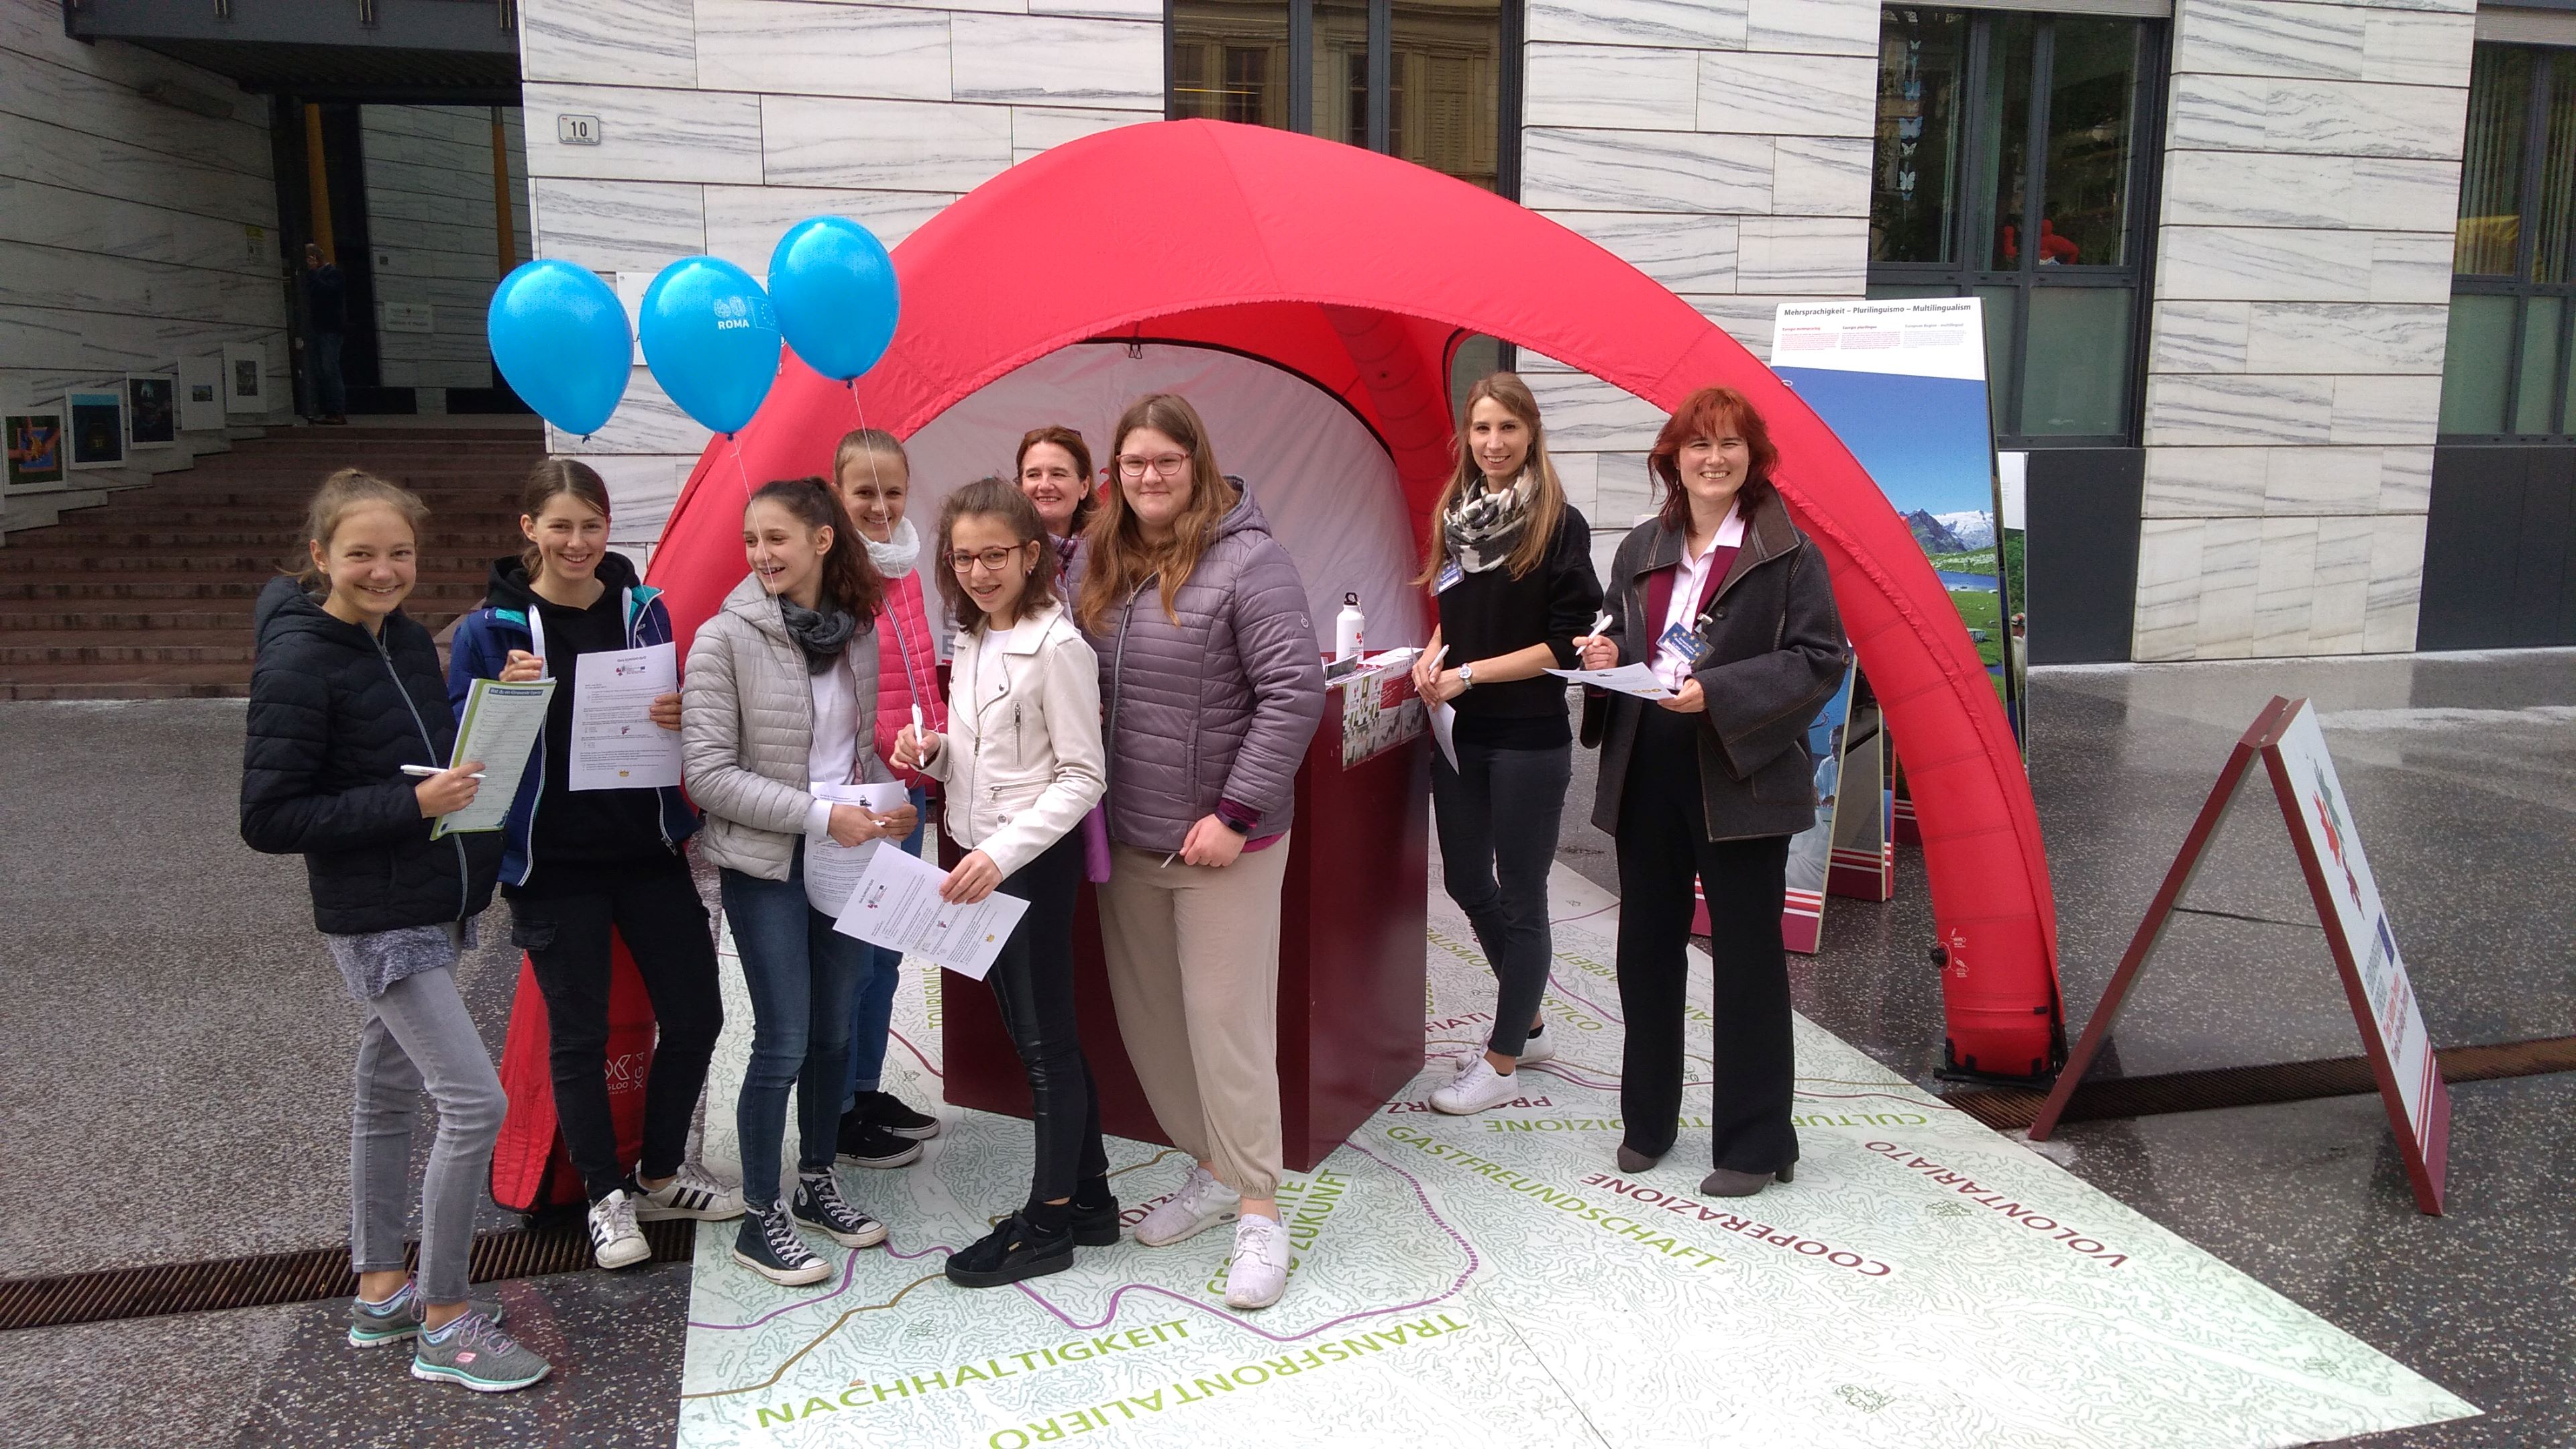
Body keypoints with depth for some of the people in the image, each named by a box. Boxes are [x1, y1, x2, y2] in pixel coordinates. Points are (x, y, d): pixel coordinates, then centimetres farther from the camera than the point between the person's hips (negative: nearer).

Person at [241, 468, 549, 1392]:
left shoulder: (408, 640, 6)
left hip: (432, 905, 8)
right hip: (375, 921, -8)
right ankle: (443, 1324, 3)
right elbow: (268, 819, -18)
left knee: (389, 1090, 18)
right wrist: (410, 803, -24)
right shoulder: (298, 664, -17)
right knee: (476, 1100, -11)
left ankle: (380, 1291, 32)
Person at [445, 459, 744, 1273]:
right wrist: (506, 698, -24)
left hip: (649, 847, 3)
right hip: (552, 862, -3)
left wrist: (681, 719, -10)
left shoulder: (644, 610, 3)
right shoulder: (492, 626, -7)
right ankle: (608, 1196, 26)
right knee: (579, 1032, 7)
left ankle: (661, 1174, 29)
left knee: (695, 1014, 7)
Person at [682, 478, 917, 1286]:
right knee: (784, 1041, -3)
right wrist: (819, 817, -19)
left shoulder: (857, 631, 4)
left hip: (846, 854, 5)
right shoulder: (726, 639, -11)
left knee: (835, 1029, 13)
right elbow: (707, 774, -14)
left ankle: (817, 1185, 31)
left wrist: (886, 808, -5)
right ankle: (759, 1218, 13)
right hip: (766, 864, -5)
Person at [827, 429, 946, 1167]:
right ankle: (840, 1114, 14)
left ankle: (869, 1090, 30)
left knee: (885, 951, 17)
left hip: (909, 782, 8)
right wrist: (891, 744, -21)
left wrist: (938, 744, 13)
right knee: (853, 953, 1)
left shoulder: (904, 567, 11)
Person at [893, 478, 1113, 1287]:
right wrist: (932, 753, -3)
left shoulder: (1057, 646, -17)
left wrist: (1003, 853, -26)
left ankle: (1048, 1223, 16)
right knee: (1033, 1031, 15)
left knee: (1045, 1037, 3)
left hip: (1035, 858, -8)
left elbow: (1082, 778, -18)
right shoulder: (972, 640, 8)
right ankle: (1088, 1197, 28)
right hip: (980, 854, 8)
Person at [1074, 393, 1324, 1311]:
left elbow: (1295, 692, -16)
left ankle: (1257, 1210, 11)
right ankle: (1211, 1170, 31)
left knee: (1226, 1018, -2)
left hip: (1222, 840, -6)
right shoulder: (1097, 563, 8)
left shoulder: (1246, 560, -12)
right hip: (1126, 838, 7)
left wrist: (1236, 812, -17)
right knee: (1147, 1017, 13)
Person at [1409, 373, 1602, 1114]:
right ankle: (1526, 1025, 37)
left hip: (1528, 740, -7)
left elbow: (1566, 643, -14)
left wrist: (1468, 674, -16)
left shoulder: (1558, 525, -11)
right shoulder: (1457, 516, 7)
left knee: (1519, 898, 5)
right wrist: (1430, 656, -1)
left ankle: (1502, 1064, 19)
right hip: (1459, 733, 7)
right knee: (1467, 882, 17)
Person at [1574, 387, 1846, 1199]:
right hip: (1647, 776, 5)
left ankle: (1754, 1144, 16)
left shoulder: (1786, 553, -4)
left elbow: (1820, 660, -10)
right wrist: (1606, 659, -3)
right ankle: (1648, 1121, 29)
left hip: (1741, 781, -5)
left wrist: (1718, 693, -21)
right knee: (1646, 949, 13)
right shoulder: (1641, 551, 13)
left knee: (1746, 958, 3)